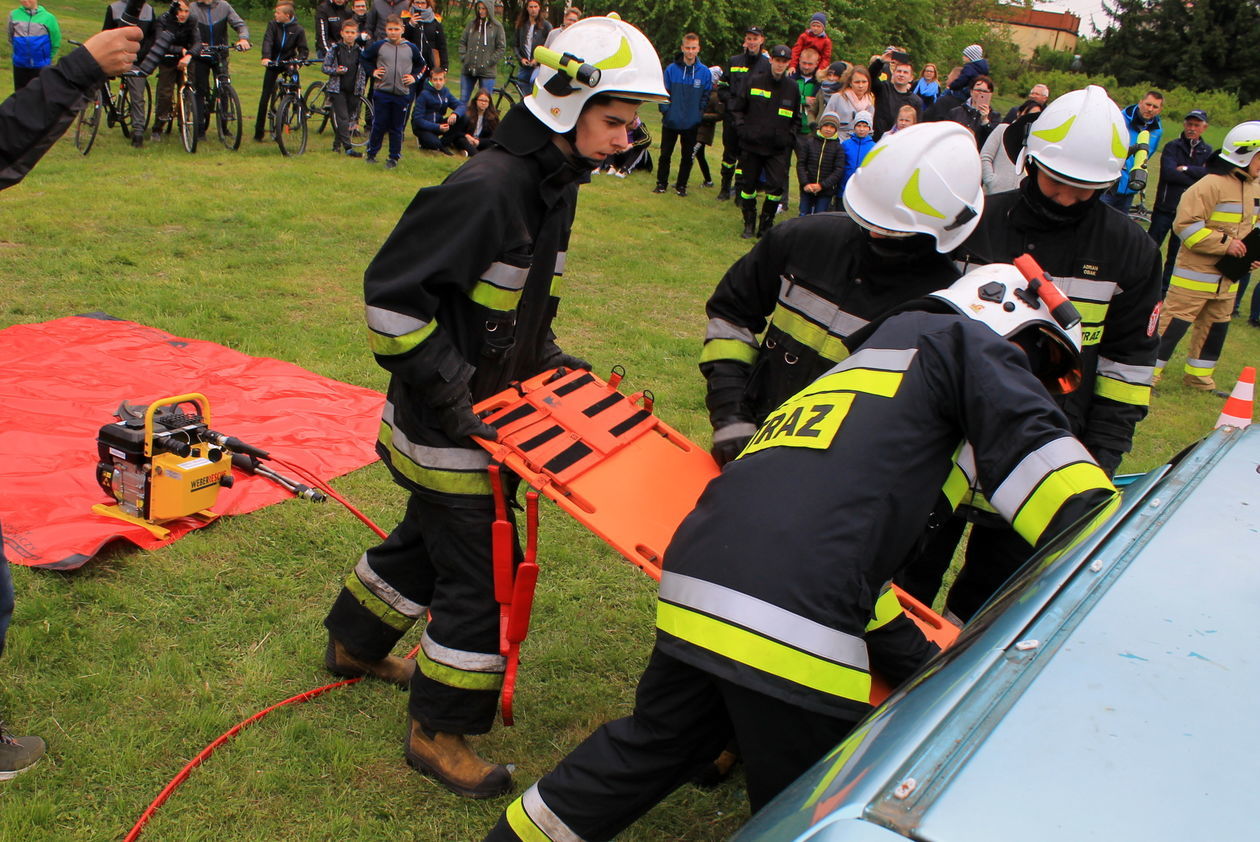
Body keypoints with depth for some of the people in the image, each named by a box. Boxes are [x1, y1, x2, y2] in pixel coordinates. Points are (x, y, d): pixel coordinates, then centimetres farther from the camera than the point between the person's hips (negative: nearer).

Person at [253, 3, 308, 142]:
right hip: (272, 64, 1)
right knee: (265, 97, -1)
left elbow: (304, 50, -8)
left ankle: (278, 130, 6)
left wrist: (298, 60, -28)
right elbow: (267, 40, -18)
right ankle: (258, 132, 6)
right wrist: (266, 57, -36)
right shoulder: (273, 25, -4)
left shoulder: (298, 30, -6)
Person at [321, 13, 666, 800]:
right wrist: (446, 391, -24)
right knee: (483, 578, -1)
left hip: (486, 409, 10)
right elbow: (391, 291, -24)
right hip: (447, 426, -10)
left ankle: (356, 645, 50)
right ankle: (438, 733, 18)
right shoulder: (487, 187, -26)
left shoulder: (555, 185, 5)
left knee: (430, 535, 26)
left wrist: (548, 357, 9)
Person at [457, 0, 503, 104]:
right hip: (468, 69, 3)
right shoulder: (471, 23, 6)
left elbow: (501, 47, -2)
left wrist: (490, 62, -9)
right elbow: (462, 42, 12)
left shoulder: (497, 26, -3)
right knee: (463, 100, 8)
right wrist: (463, 57, 0)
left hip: (487, 71, -3)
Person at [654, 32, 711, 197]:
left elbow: (706, 96, 2)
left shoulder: (705, 72, -3)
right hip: (671, 121, -1)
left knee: (687, 157, 10)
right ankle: (661, 183, 22)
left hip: (692, 124, 1)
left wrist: (699, 114, -6)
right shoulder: (671, 69, -7)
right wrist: (665, 110, -10)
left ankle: (681, 185, 23)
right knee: (665, 154, 8)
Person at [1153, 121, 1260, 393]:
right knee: (1174, 321, -7)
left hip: (1227, 277, 9)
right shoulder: (1211, 185, -18)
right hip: (1196, 272, -9)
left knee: (1216, 326, 15)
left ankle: (1198, 377, 28)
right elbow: (1186, 225, -22)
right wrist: (1225, 243, -21)